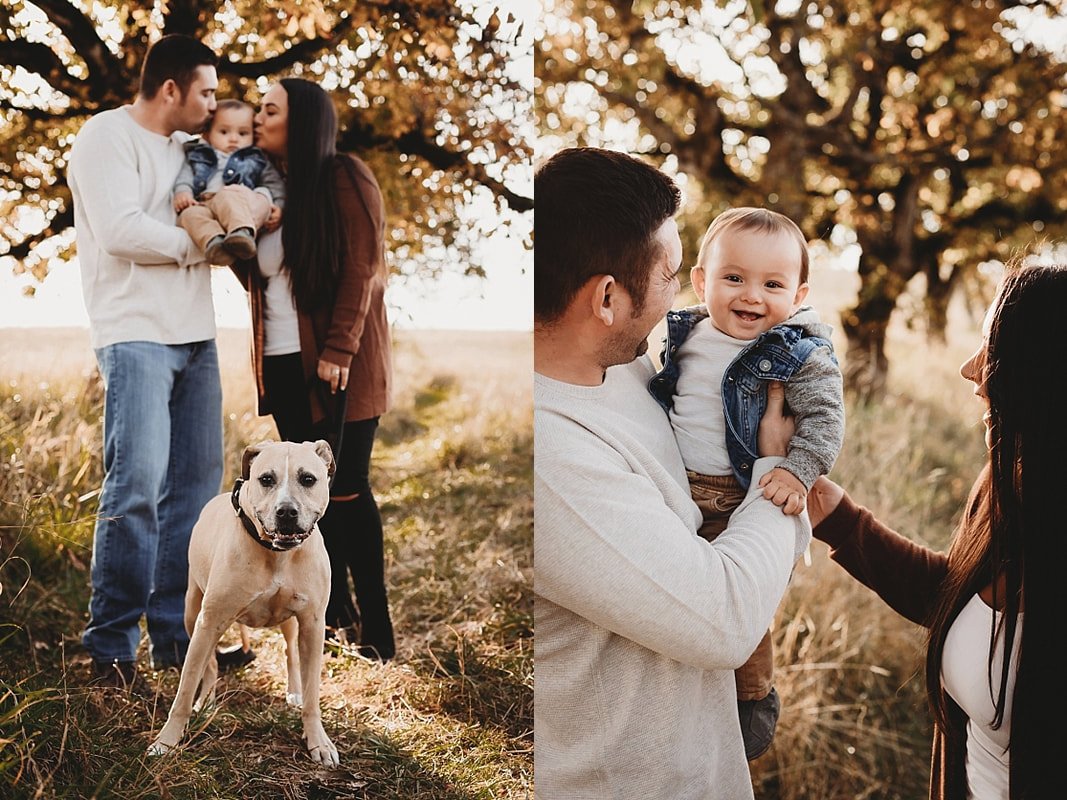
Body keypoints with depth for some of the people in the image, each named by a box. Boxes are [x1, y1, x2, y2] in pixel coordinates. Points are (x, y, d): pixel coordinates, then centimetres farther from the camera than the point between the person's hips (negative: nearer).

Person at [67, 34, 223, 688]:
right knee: (137, 486, -13)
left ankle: (174, 635, 12)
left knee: (196, 486, 5)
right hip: (136, 335, -8)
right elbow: (120, 229, -16)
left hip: (195, 338, 8)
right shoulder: (108, 136, -3)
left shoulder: (187, 148, 20)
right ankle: (111, 645, -4)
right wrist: (202, 244, -6)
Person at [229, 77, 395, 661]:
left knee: (346, 488, -5)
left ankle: (375, 631, 3)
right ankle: (335, 613, 20)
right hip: (283, 364, 7)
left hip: (338, 364, -7)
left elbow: (361, 268, -12)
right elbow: (257, 278, 14)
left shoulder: (345, 180, -6)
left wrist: (339, 350, -18)